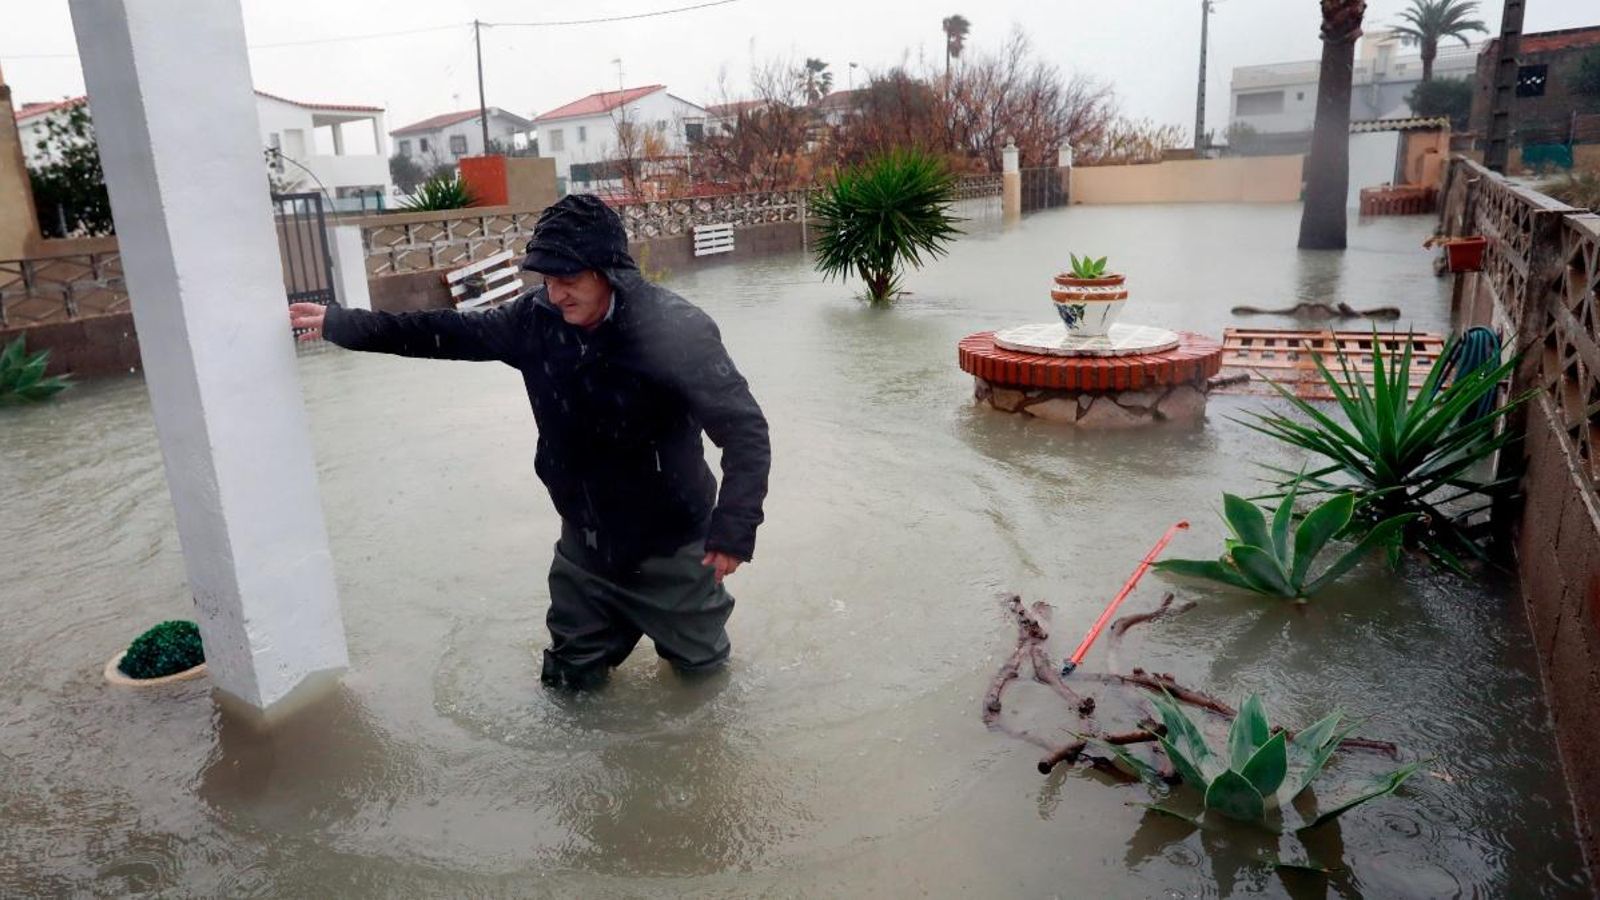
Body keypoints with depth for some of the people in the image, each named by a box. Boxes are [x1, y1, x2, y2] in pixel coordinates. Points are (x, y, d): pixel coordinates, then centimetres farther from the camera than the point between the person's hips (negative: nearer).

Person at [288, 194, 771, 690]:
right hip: (584, 540, 5)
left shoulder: (676, 329, -25)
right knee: (573, 676, 19)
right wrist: (339, 323, 5)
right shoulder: (537, 318, -9)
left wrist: (733, 529, -32)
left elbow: (745, 430, -24)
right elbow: (450, 332, 4)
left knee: (698, 662, 15)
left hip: (670, 545, -4)